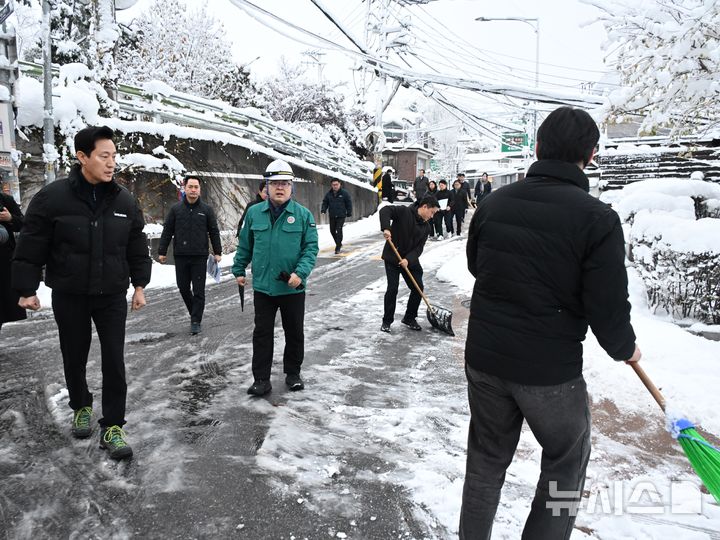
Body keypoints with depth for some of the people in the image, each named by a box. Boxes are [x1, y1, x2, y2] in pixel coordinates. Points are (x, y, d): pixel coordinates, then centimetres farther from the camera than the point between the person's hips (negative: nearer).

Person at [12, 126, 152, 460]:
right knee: (74, 357, 14)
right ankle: (81, 407, 39)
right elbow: (31, 247, -6)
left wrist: (139, 285, 7)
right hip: (69, 297, -1)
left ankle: (112, 427, 9)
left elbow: (137, 247, 8)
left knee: (114, 361, -1)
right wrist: (27, 289, -5)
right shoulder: (52, 197, -10)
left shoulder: (124, 201, 0)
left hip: (112, 296, 2)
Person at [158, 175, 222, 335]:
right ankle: (194, 313, 29)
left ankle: (196, 321, 6)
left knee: (198, 290, -1)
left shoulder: (207, 209, 3)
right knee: (183, 288, 9)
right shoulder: (176, 208, 5)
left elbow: (214, 232, 6)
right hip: (180, 256, 2)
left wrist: (217, 252, 3)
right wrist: (162, 251, 4)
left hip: (200, 257, -2)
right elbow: (167, 231, 7)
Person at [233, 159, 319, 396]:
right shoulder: (254, 213, 1)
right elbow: (245, 246, 11)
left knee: (295, 332, 12)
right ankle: (261, 379, 16)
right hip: (262, 286, 1)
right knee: (262, 332, 6)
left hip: (293, 288, -1)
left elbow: (311, 248, -7)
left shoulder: (303, 214, -5)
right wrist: (239, 270, 11)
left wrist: (301, 272, -19)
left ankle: (293, 373, 30)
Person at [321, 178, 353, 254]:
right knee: (332, 230, 10)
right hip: (332, 216, 4)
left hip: (341, 216, -4)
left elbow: (349, 203, 0)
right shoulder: (329, 194, 6)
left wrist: (349, 212, -2)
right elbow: (325, 202, 12)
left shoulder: (344, 193, -3)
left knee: (339, 230, -10)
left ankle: (338, 248, -5)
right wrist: (323, 209, -7)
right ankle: (339, 243, 32)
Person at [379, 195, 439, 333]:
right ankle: (387, 321, 9)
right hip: (392, 258, -6)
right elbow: (385, 210, -21)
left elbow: (419, 248, -5)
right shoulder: (404, 212, -12)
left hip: (411, 260, 6)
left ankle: (409, 318, 22)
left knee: (418, 288, 4)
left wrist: (408, 260, -22)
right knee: (392, 289, -8)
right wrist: (386, 228, -36)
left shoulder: (426, 227, 3)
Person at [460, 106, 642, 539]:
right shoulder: (598, 219, -17)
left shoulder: (494, 203, -2)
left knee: (487, 459, 21)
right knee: (567, 462, 21)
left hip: (484, 357, 5)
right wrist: (626, 349, 6)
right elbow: (608, 308, -14)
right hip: (551, 369, -4)